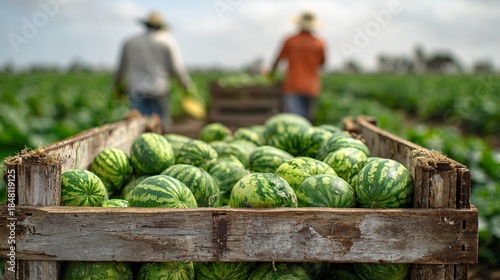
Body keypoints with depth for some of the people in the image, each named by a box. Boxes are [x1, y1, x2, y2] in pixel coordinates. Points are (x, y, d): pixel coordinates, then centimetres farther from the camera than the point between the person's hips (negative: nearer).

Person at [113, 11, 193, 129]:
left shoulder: (130, 42, 12)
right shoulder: (168, 40, 3)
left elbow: (121, 69, 17)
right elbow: (177, 68, -3)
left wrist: (116, 88, 32)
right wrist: (188, 87, 9)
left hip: (135, 90, 2)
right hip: (159, 90, -2)